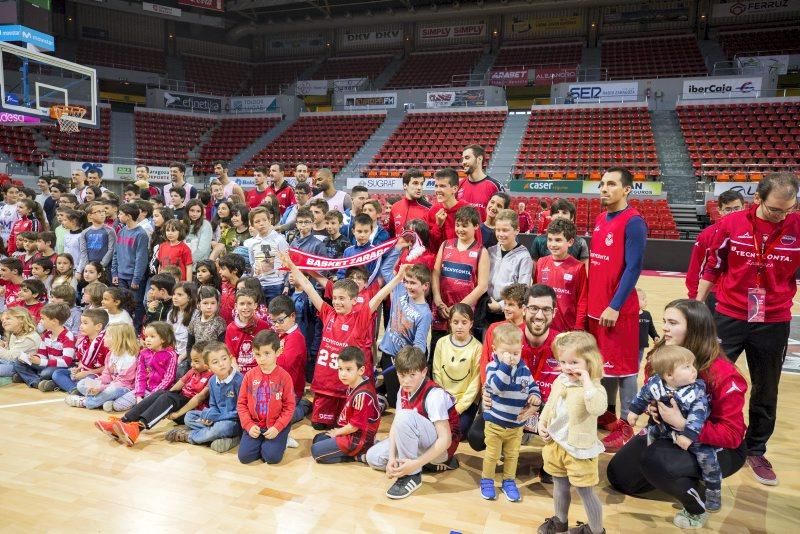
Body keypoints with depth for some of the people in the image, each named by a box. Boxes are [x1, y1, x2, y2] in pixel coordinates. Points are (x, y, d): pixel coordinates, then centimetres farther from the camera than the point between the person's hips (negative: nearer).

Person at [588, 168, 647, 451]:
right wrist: (592, 300, 14)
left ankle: (625, 426, 13)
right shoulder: (600, 219, 12)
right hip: (595, 306, 8)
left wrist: (615, 306, -20)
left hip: (619, 310, -8)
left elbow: (633, 268, -17)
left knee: (622, 366, 2)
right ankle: (607, 413, 32)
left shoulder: (633, 222, -12)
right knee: (603, 362, 17)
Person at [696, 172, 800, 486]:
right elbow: (711, 268, 2)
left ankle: (756, 450, 33)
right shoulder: (731, 224, -8)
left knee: (766, 391, 13)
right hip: (729, 317, -1)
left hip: (774, 323, 1)